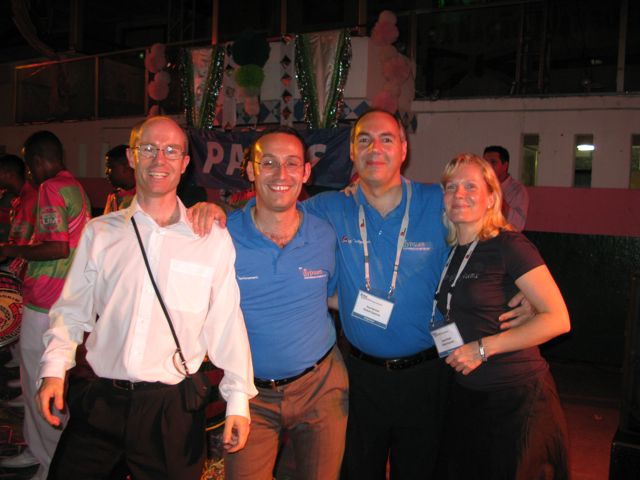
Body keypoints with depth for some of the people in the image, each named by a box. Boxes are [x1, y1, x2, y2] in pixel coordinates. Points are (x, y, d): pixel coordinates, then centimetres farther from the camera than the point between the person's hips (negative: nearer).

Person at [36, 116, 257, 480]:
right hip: (100, 403, 2)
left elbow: (227, 323, -2)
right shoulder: (100, 233, 4)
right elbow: (73, 310, 9)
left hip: (174, 408, -2)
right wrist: (55, 368, -2)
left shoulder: (213, 240, -4)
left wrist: (238, 399, -2)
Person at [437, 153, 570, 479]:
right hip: (465, 396, 6)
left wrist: (483, 348, -21)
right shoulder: (448, 252, 6)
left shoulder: (509, 246, -13)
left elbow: (558, 319, -19)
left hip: (517, 397, -6)